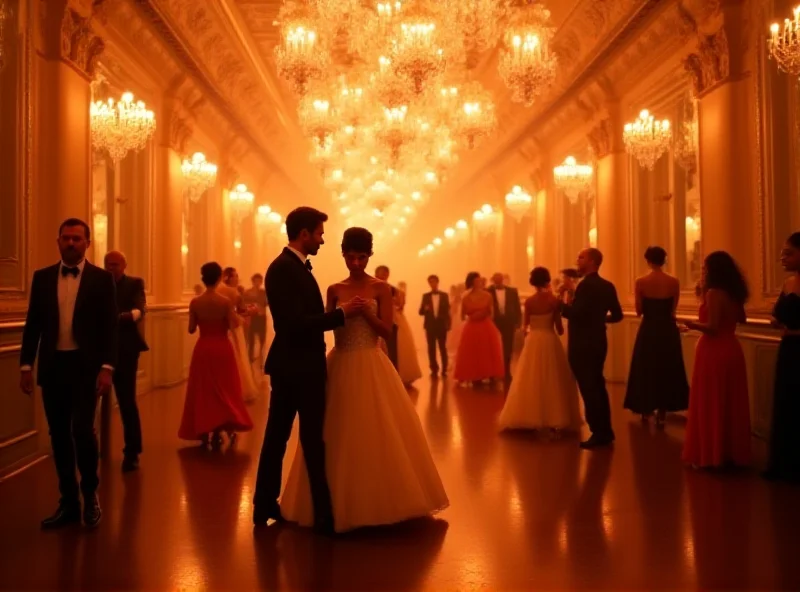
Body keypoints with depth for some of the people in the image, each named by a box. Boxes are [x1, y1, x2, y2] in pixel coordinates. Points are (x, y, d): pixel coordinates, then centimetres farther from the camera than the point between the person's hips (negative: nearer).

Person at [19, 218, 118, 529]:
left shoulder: (102, 279, 0)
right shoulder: (42, 277, 8)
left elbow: (109, 327, -4)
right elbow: (33, 324, 8)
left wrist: (107, 368, -12)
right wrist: (26, 365, 1)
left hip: (85, 366, -3)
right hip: (52, 366, 3)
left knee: (82, 430, -12)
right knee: (59, 435, 7)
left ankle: (90, 494, 11)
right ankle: (69, 502, 18)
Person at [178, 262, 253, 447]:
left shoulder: (195, 302, -7)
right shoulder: (226, 301, -12)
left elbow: (191, 329, -3)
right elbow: (234, 325, -12)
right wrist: (234, 312, 6)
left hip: (203, 349, 1)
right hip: (222, 349, -1)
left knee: (202, 389, 12)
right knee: (224, 390, 13)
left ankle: (203, 432, 13)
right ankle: (218, 431, 14)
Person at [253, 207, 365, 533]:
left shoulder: (295, 266, 12)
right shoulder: (283, 268, -19)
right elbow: (296, 323, -25)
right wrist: (342, 312, -18)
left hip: (297, 366, 9)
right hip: (296, 368, -9)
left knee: (276, 437, 14)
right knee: (312, 441, 0)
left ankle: (265, 506, 24)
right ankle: (323, 515, 11)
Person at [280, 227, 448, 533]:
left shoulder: (381, 288, 0)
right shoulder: (335, 290, 7)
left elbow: (387, 330, -4)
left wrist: (366, 312, -18)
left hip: (371, 367, -2)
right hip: (340, 366, 3)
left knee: (376, 432, -1)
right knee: (340, 435, 4)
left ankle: (378, 500, 12)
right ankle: (341, 502, 16)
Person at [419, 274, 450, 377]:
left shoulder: (444, 295, 5)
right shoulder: (426, 296, 6)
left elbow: (447, 310, 4)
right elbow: (421, 312, 3)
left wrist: (448, 325, -3)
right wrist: (425, 309, -20)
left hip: (442, 325, -1)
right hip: (430, 326, 1)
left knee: (442, 348, 2)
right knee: (431, 348, 1)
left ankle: (444, 369, 9)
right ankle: (434, 369, 8)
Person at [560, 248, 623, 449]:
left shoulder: (586, 285, -18)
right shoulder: (607, 286, 7)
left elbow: (576, 314, -25)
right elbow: (617, 315, 11)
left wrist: (562, 301, -12)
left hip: (583, 346, -9)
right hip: (598, 343, 9)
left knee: (588, 389, -1)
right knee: (597, 386, 17)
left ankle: (599, 434, 3)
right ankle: (605, 431, 23)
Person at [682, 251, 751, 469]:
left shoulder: (714, 292, -16)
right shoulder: (734, 292, 8)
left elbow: (712, 327, -21)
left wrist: (691, 324, -9)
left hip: (714, 352, -8)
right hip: (731, 350, 8)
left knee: (709, 405, 0)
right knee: (730, 404, 13)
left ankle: (709, 455, 4)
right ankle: (732, 452, 20)